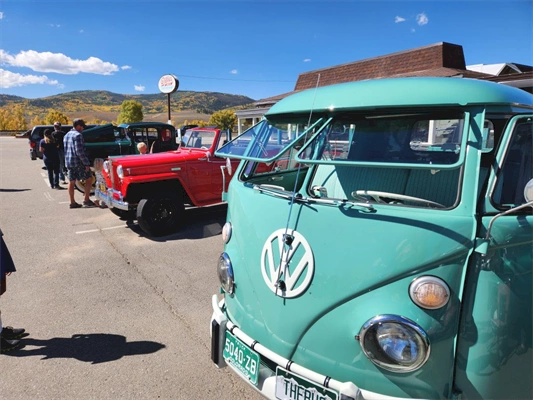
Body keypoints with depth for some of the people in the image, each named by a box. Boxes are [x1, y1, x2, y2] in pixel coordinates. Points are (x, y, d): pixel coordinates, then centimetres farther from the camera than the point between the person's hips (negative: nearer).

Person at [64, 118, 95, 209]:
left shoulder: (66, 135, 17)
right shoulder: (77, 135, -13)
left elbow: (66, 150, 22)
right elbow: (79, 151, -21)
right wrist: (86, 163, -19)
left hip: (68, 162, 9)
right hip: (78, 162, -9)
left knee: (71, 182, 10)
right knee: (89, 179, -1)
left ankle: (72, 202, 14)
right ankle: (86, 200, -3)